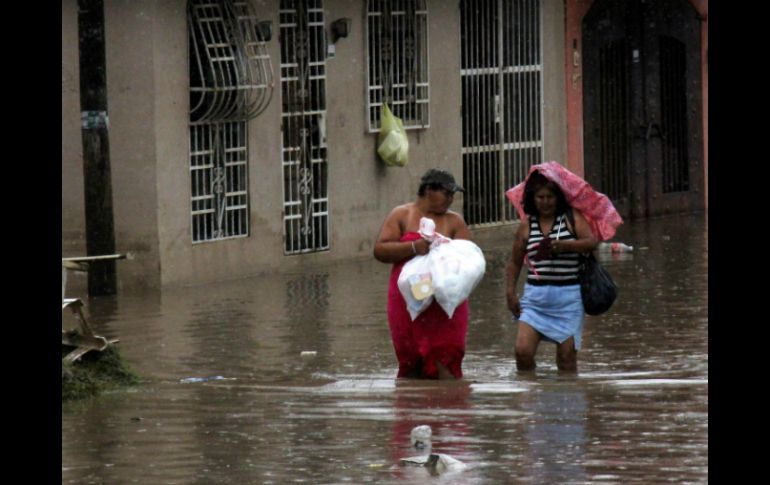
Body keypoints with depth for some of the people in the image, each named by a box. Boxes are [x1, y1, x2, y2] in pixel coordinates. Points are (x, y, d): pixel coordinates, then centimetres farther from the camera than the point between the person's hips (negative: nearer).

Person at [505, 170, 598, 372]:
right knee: (523, 351, -11)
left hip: (568, 295, -2)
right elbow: (514, 262, 17)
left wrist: (564, 245, -27)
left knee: (566, 357, -2)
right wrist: (510, 293, 8)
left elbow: (591, 241, -13)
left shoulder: (572, 217, 2)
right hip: (535, 295, 2)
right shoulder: (527, 225, 8)